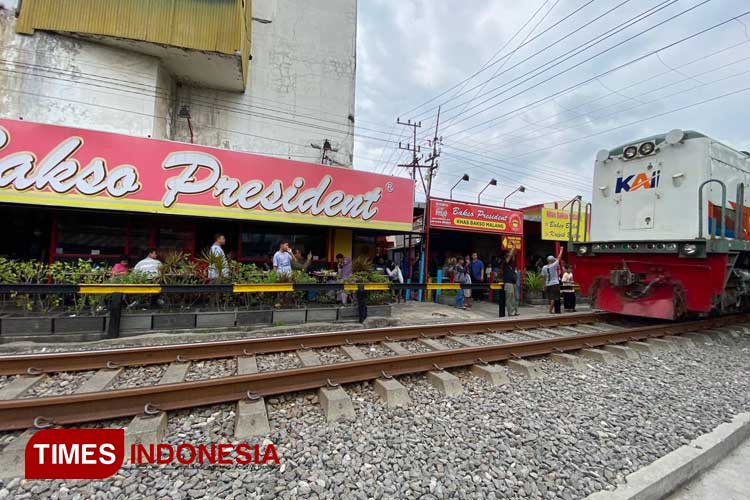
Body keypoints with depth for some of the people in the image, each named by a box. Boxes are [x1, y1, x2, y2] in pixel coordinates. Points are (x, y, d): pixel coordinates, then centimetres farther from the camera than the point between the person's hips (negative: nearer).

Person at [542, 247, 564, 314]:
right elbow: (559, 258, -1)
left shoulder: (544, 268, 2)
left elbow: (544, 277, 7)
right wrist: (561, 250, 11)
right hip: (554, 283, -5)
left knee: (550, 298, 12)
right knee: (553, 298, -5)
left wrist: (545, 285, 14)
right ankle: (551, 310, -12)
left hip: (548, 284, 5)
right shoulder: (553, 265, -10)